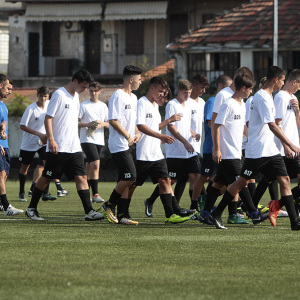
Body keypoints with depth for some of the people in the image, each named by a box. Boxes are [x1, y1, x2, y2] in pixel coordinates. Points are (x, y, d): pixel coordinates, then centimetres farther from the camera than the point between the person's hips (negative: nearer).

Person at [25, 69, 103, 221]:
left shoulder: (75, 96, 15)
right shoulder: (59, 94, -10)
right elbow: (48, 118, -13)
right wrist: (51, 140, -20)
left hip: (74, 147, 7)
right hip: (58, 148, -7)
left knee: (81, 176, -4)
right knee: (46, 178, 2)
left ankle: (89, 211, -10)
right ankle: (31, 208, 15)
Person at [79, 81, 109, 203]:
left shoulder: (103, 106, 13)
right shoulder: (83, 105, -1)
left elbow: (109, 124, 16)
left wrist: (103, 124, -6)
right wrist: (87, 125, -18)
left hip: (99, 141, 5)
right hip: (87, 139, -5)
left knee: (90, 167, 12)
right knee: (95, 165, -18)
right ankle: (95, 194, -19)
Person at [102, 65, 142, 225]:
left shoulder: (133, 97, 19)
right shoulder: (118, 96, -11)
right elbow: (113, 120, -17)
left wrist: (137, 133, 9)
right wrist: (128, 136, -14)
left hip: (130, 145, 9)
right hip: (119, 145, -9)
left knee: (126, 180, 5)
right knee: (129, 177, -16)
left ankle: (122, 214, 6)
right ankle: (109, 205, 0)